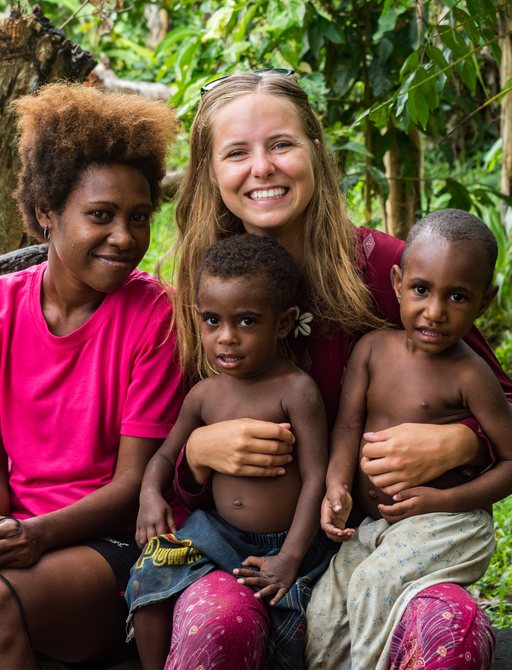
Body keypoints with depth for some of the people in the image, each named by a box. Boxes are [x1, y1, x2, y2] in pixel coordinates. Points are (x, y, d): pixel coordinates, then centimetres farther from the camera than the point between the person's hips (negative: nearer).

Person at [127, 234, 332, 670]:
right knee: (151, 576, -13)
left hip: (285, 542, -4)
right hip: (218, 534, 4)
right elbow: (166, 454, 15)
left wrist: (290, 558, -20)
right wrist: (151, 494, -8)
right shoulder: (205, 394, 2)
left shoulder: (296, 390, -14)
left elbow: (315, 478, -15)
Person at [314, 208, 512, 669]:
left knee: (373, 583, -27)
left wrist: (442, 500, -19)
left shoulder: (469, 376, -13)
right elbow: (348, 425, -1)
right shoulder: (373, 347, 1)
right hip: (373, 524, 6)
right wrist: (338, 485, -20)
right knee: (324, 611, -4)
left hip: (447, 526, -5)